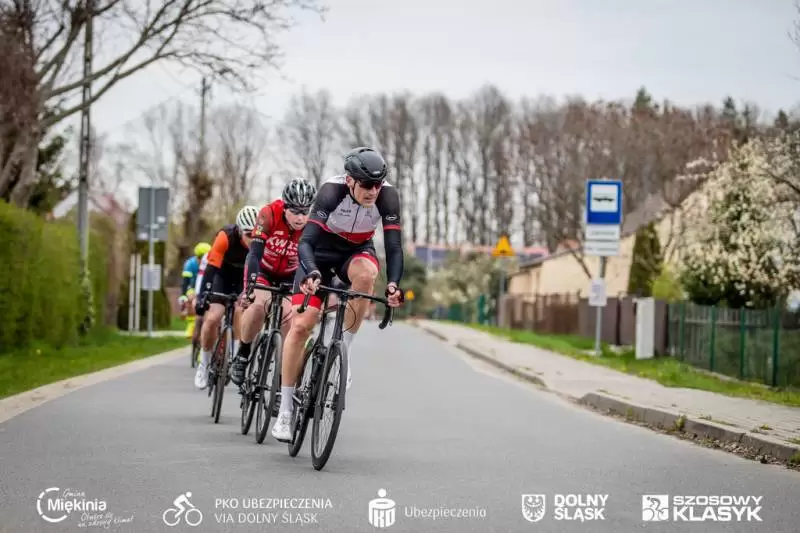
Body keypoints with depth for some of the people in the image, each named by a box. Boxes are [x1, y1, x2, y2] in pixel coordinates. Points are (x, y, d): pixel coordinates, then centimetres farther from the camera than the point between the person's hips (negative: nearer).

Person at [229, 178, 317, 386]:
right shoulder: (269, 214, -32)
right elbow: (255, 253, -37)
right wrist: (251, 284, -51)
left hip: (289, 277, 2)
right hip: (262, 270, -2)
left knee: (290, 315, -20)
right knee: (259, 305, -29)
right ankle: (242, 356, -7)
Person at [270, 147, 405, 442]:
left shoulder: (388, 196, -25)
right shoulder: (331, 191, -31)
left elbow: (394, 246, -27)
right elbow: (305, 241, -37)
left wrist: (393, 283, -45)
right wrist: (311, 274, -56)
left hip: (357, 250, 2)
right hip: (321, 250, -1)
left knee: (366, 273, -36)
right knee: (301, 325, -12)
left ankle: (344, 350, -17)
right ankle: (284, 411, -2)